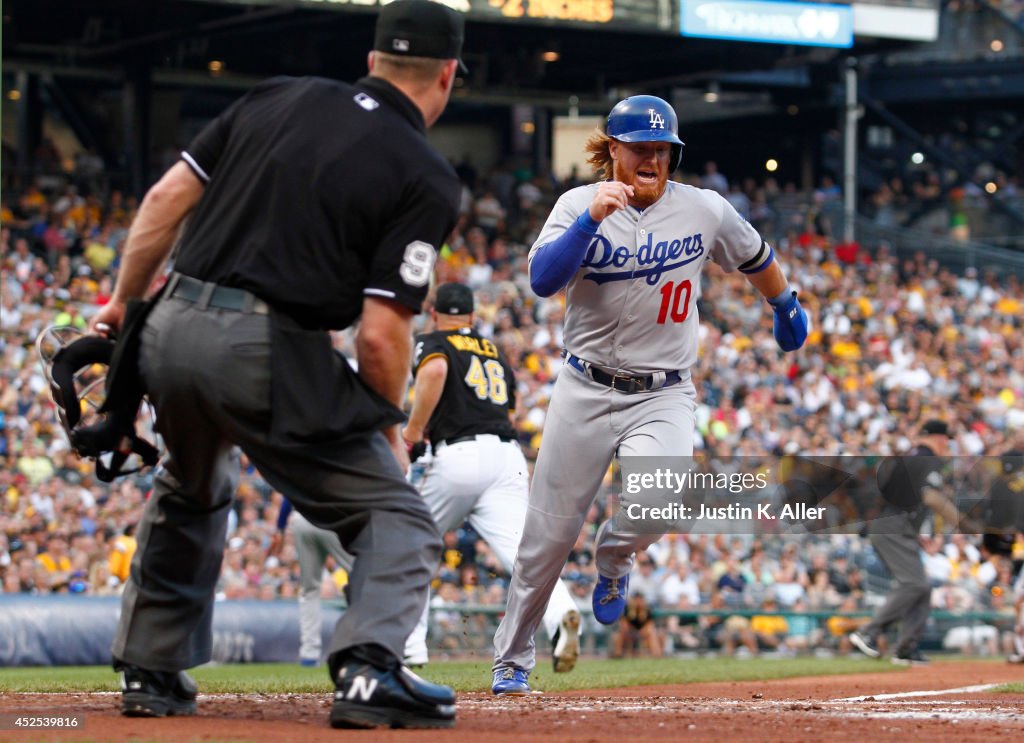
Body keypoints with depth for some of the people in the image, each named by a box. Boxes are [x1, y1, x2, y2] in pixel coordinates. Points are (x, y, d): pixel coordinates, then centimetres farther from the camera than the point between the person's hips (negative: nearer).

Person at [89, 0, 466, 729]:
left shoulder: (279, 97, 11)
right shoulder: (425, 176, -3)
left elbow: (167, 196, 9)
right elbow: (382, 333, -9)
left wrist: (123, 303, 20)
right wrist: (389, 429, 7)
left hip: (170, 332, 6)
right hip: (269, 352, -6)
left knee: (190, 496, 32)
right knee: (395, 516, 6)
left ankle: (151, 669, 34)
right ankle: (368, 668, -15)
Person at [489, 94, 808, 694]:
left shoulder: (706, 210, -1)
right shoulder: (579, 205, -5)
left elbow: (758, 259, 18)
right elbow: (543, 279, -22)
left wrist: (787, 307, 32)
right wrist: (593, 217, -30)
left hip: (665, 395, 0)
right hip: (586, 391, 0)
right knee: (550, 532, 2)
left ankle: (615, 555, 9)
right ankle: (512, 661, 21)